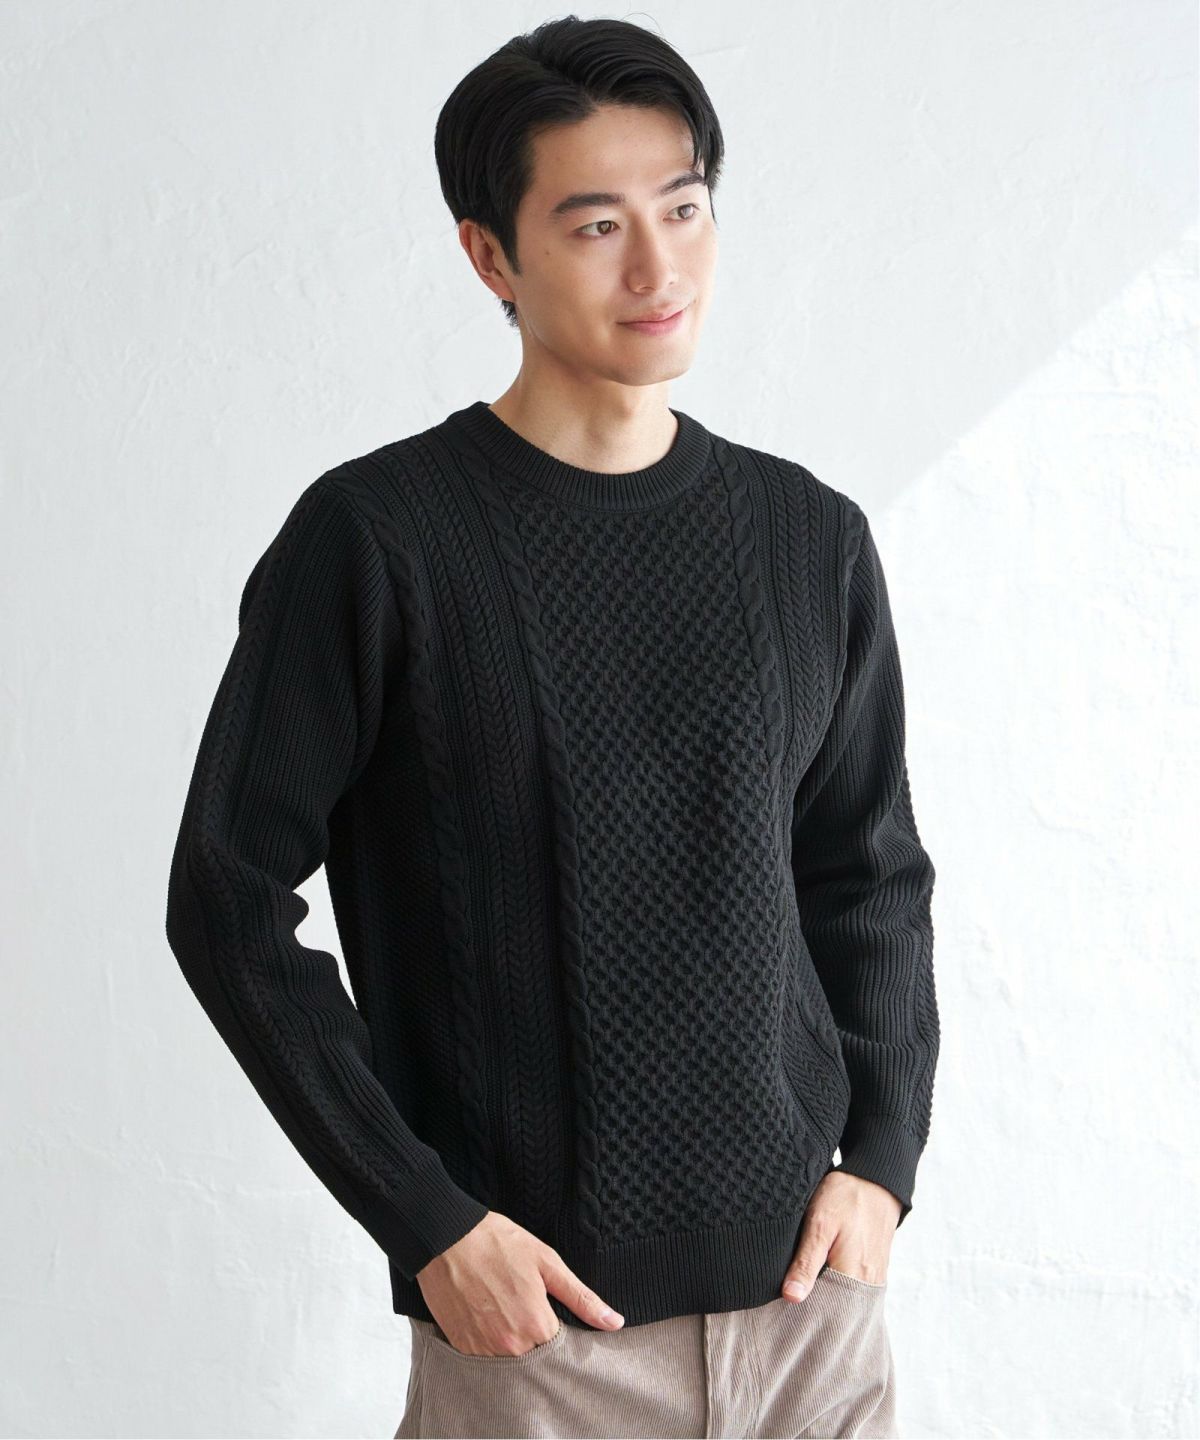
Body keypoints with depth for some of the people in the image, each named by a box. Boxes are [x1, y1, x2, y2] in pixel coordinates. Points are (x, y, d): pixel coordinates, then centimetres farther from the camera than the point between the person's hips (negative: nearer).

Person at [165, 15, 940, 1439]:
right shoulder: (375, 536, -9)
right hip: (534, 1316, -3)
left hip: (810, 1284, 4)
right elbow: (230, 900, -7)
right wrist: (427, 1223, -11)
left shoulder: (812, 539, 4)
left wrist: (883, 1157, 1)